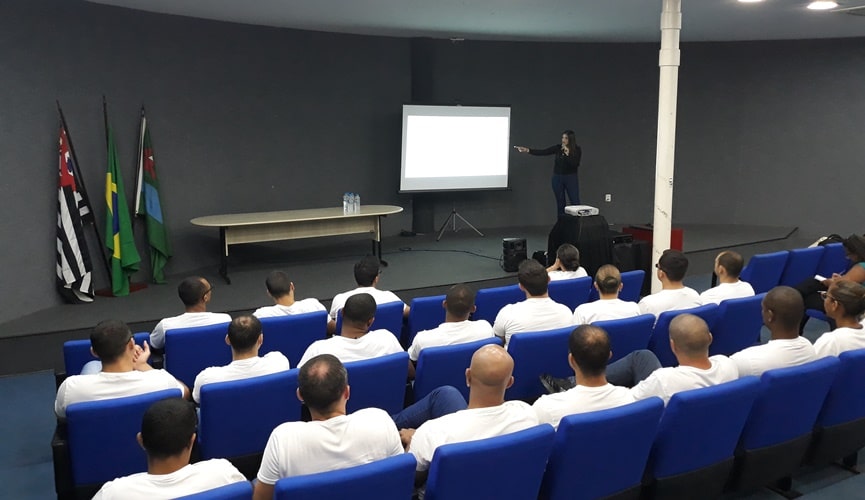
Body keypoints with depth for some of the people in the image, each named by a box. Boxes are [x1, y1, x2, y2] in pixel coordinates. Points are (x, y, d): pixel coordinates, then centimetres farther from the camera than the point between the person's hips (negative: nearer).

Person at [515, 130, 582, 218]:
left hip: (571, 178, -2)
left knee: (575, 203, -5)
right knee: (560, 203, 6)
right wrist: (528, 150, -17)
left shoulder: (577, 150, -6)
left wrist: (568, 154, -25)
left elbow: (575, 165, -16)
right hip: (557, 178, 2)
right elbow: (542, 152, -7)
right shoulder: (558, 148, -1)